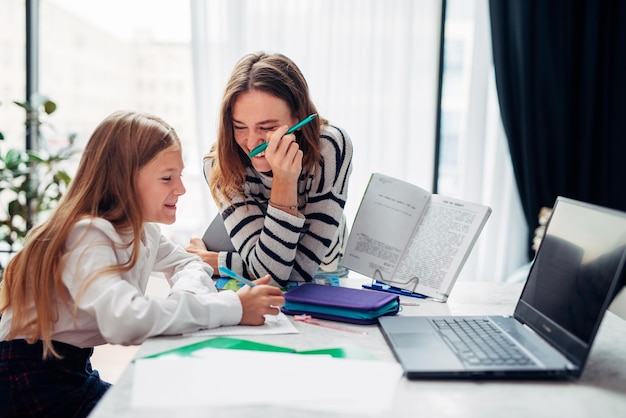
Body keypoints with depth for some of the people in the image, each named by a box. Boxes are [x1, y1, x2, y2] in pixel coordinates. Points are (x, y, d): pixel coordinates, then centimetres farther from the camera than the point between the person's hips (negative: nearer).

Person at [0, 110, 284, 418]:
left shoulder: (141, 229, 1)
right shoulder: (88, 234, -27)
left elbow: (187, 263, 13)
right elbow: (126, 320, -43)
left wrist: (187, 294, -12)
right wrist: (232, 308, -36)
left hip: (76, 370, 8)